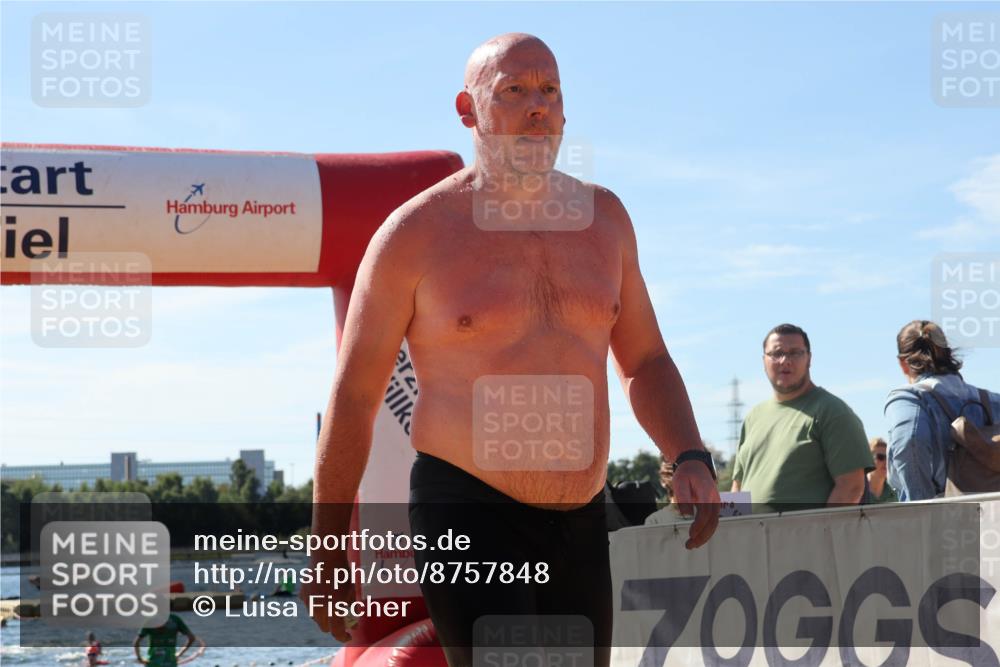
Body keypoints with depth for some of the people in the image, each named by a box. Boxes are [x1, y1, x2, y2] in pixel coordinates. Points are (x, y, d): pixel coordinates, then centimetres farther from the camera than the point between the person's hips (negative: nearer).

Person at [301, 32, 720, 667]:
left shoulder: (602, 217, 8)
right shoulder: (416, 233, -6)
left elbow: (645, 362, 16)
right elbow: (353, 398, -1)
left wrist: (692, 460, -4)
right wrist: (327, 556, 0)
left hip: (581, 524, 6)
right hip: (466, 517, -6)